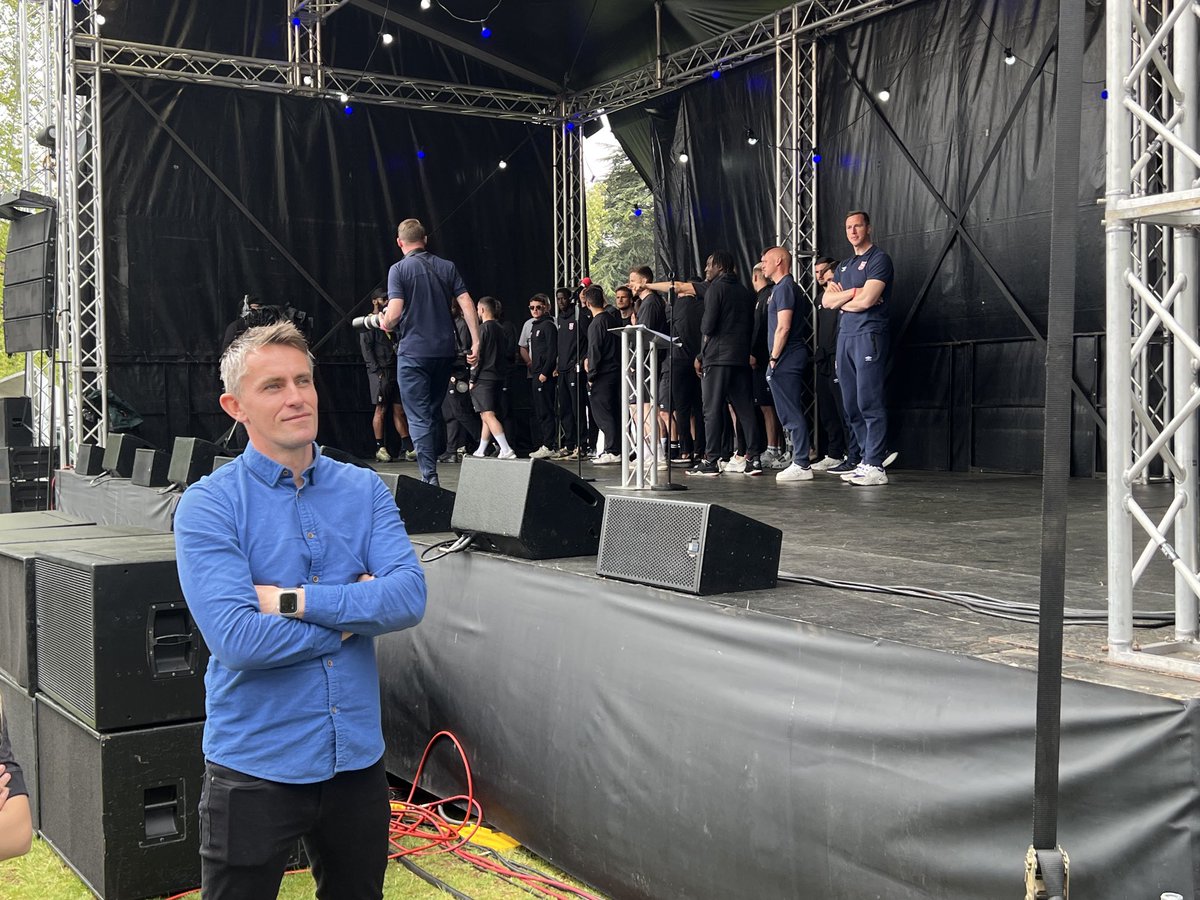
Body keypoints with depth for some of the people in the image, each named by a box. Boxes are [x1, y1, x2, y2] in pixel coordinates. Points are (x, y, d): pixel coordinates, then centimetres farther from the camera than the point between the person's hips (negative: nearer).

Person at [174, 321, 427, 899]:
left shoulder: (363, 490, 1)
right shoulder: (209, 504, -11)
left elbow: (409, 597, -13)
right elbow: (237, 639, -22)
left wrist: (294, 600, -20)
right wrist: (355, 613, -13)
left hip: (358, 758, 4)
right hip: (255, 767, -4)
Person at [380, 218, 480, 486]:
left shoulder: (399, 269, -5)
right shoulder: (447, 267, 8)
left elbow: (394, 314, -14)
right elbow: (467, 304, 0)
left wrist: (385, 324, 8)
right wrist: (476, 342, 0)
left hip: (413, 352, -4)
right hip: (445, 351, 4)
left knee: (419, 417, -2)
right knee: (435, 410, 21)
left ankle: (429, 477, -5)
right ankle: (436, 460, 26)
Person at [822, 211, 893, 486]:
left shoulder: (879, 259, -3)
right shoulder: (845, 265, 22)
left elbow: (867, 300, -14)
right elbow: (826, 301, 11)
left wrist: (841, 300, 3)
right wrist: (853, 293, -4)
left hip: (869, 335, -8)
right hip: (845, 336, 8)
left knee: (869, 403, -12)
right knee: (851, 405, 7)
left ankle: (875, 466, -12)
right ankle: (866, 460, 12)